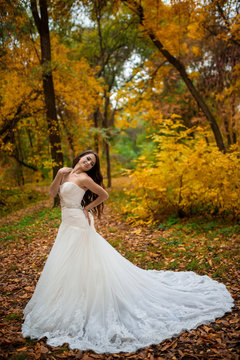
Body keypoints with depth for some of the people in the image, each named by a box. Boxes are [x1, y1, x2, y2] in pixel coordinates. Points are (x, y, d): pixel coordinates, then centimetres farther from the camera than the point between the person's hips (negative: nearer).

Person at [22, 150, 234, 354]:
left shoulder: (84, 178, -12)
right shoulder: (66, 173, 10)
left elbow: (104, 195, -9)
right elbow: (52, 193, 5)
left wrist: (86, 208, -8)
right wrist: (58, 176, -9)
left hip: (78, 222, -8)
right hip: (67, 223, 8)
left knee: (75, 264, -2)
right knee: (69, 265, 17)